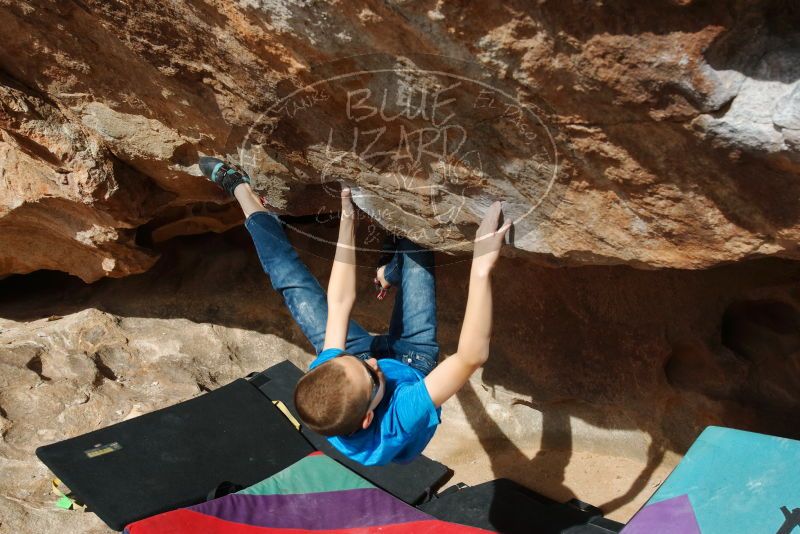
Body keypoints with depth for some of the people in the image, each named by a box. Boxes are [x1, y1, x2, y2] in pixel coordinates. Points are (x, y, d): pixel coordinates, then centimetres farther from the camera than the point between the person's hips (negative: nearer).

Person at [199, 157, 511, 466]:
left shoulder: (322, 378, -39)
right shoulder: (397, 425, -49)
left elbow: (339, 304, -28)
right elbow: (472, 355, -55)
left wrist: (347, 224, -24)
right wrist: (482, 266, -60)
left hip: (363, 351, 2)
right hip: (413, 363, -1)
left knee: (292, 282, 9)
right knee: (415, 249, -1)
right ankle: (391, 273, 39)